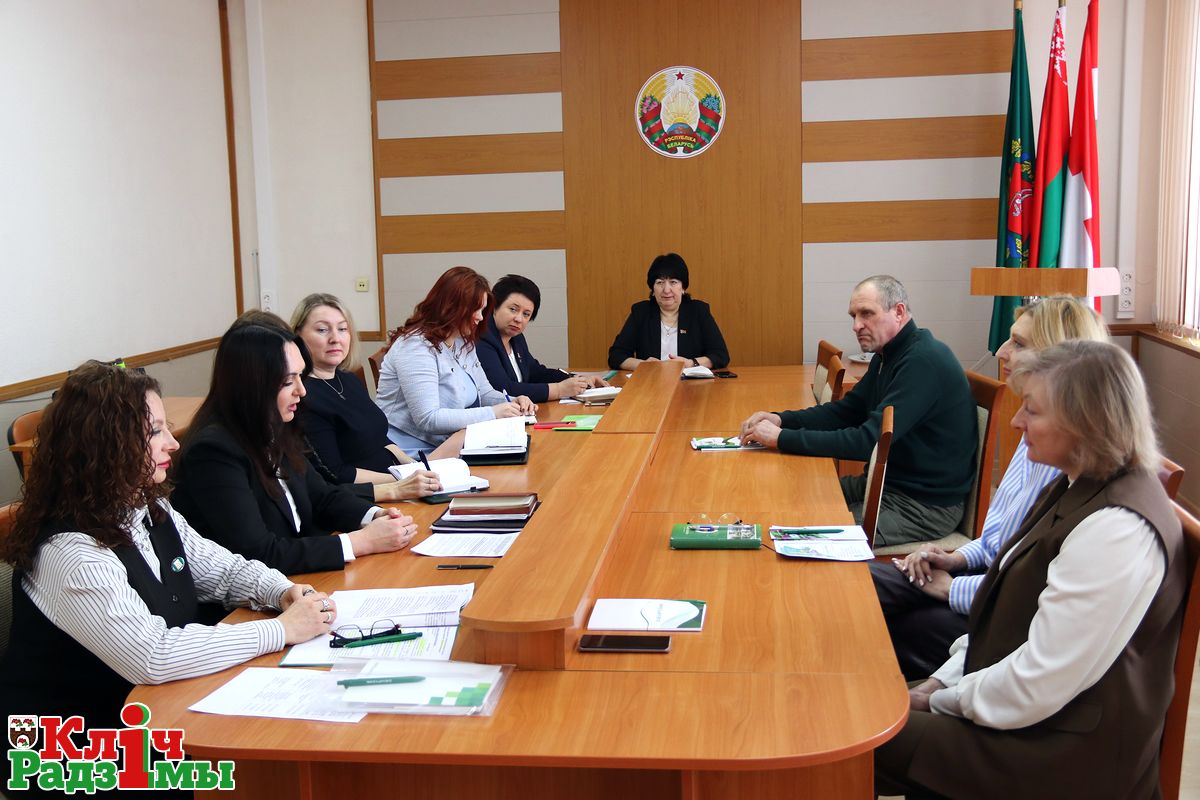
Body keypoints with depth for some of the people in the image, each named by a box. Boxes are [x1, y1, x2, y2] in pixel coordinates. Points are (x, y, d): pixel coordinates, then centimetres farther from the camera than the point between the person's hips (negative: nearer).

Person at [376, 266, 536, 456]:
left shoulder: (464, 342, 12)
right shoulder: (417, 347, -16)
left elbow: (484, 392, 21)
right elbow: (428, 419, -23)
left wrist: (512, 403, -1)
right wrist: (492, 413, -21)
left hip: (447, 446, 9)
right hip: (410, 453, -9)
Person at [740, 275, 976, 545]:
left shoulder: (924, 361, -23)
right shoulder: (887, 356, 10)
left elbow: (869, 440, -29)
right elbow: (845, 410, 13)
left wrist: (782, 438, -27)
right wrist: (780, 419, -4)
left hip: (926, 505, -10)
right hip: (886, 481, 10)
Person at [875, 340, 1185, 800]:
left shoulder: (1115, 531, -27)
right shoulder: (1079, 488, 7)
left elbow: (1035, 688, -26)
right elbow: (1010, 614, 13)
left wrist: (939, 701, -11)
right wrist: (941, 682, 4)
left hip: (1066, 756, -9)